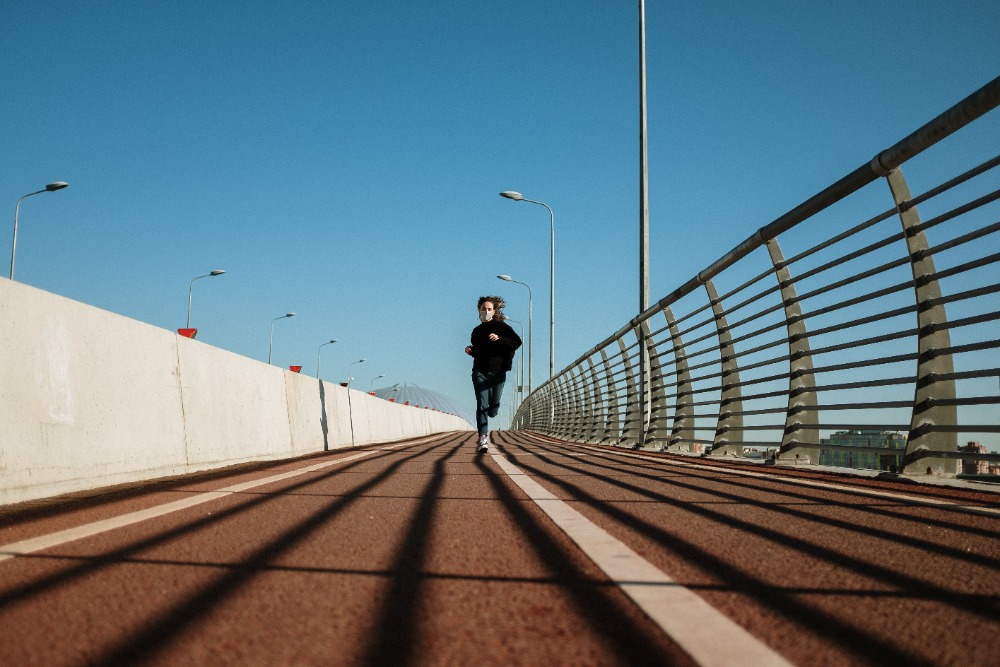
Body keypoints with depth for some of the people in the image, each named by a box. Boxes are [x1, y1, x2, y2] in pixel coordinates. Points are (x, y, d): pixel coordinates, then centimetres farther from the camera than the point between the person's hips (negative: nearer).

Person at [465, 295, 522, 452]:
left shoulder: (501, 326, 1)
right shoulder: (477, 331, 15)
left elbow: (517, 342, -9)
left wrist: (500, 339, -21)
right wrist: (470, 351, 4)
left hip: (498, 372, -2)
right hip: (480, 372, 2)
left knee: (493, 407, 1)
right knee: (482, 405, -12)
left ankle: (485, 432, 33)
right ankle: (483, 439, -16)